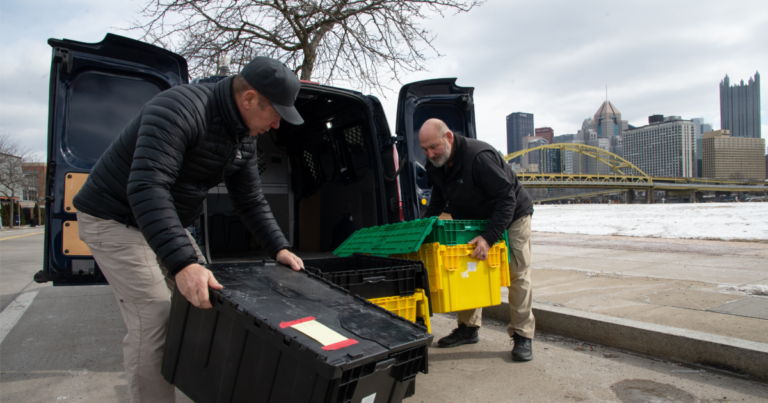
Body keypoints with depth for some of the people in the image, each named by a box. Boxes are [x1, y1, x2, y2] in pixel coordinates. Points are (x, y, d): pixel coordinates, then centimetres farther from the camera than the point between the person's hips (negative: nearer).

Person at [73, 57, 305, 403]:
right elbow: (146, 187, -40)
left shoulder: (243, 138, 0)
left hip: (166, 222, 9)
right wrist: (183, 264, -47)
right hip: (115, 219, -8)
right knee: (153, 319, -15)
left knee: (206, 299, 8)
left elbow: (251, 201, 7)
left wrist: (279, 248, -5)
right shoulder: (180, 109, -30)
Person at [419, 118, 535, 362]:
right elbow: (438, 199, 8)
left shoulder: (479, 157, -35)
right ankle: (468, 328, 20)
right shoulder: (435, 165, -10)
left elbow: (507, 198, -35)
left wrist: (489, 237, -42)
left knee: (518, 275, -5)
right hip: (473, 222, 7)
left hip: (511, 217, -7)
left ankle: (522, 336, 3)